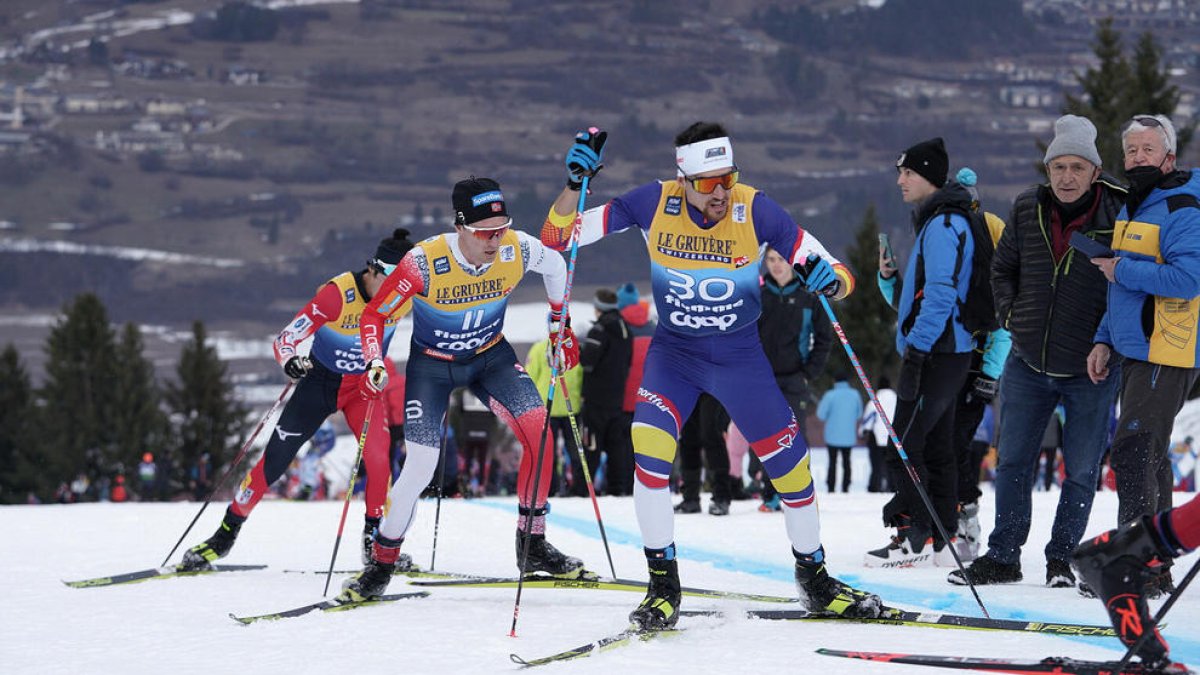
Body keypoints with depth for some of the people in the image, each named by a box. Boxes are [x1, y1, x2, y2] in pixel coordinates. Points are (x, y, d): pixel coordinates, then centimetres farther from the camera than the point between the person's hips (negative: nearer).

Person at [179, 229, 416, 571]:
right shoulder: (337, 293, -30)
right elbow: (286, 339, -30)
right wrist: (291, 362, -49)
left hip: (363, 385, 2)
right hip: (320, 380, -2)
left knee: (378, 455, -21)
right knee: (274, 460, -3)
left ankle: (376, 541, -4)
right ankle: (226, 534, 12)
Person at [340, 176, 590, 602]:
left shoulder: (518, 250, -23)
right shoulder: (424, 262, -31)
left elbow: (555, 264, 3)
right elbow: (374, 315, -19)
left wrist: (561, 325, 6)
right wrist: (374, 365, -34)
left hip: (491, 356, 3)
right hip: (432, 364, -3)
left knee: (540, 433, -18)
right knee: (420, 469, -12)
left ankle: (532, 547, -6)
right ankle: (382, 564, 9)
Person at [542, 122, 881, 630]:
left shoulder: (757, 211, -20)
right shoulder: (652, 204, -17)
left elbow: (844, 280, -17)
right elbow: (557, 238, -14)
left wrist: (827, 280, -40)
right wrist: (575, 182, -30)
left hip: (742, 356, 1)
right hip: (673, 353, 0)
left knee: (790, 462, 3)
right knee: (649, 447, -24)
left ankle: (813, 576, 29)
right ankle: (663, 585, -9)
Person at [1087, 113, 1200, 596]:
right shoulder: (1130, 210, 18)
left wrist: (1121, 271, -17)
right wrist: (1105, 340, 16)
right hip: (1136, 354, 10)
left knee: (1133, 452, -15)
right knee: (1147, 458, 13)